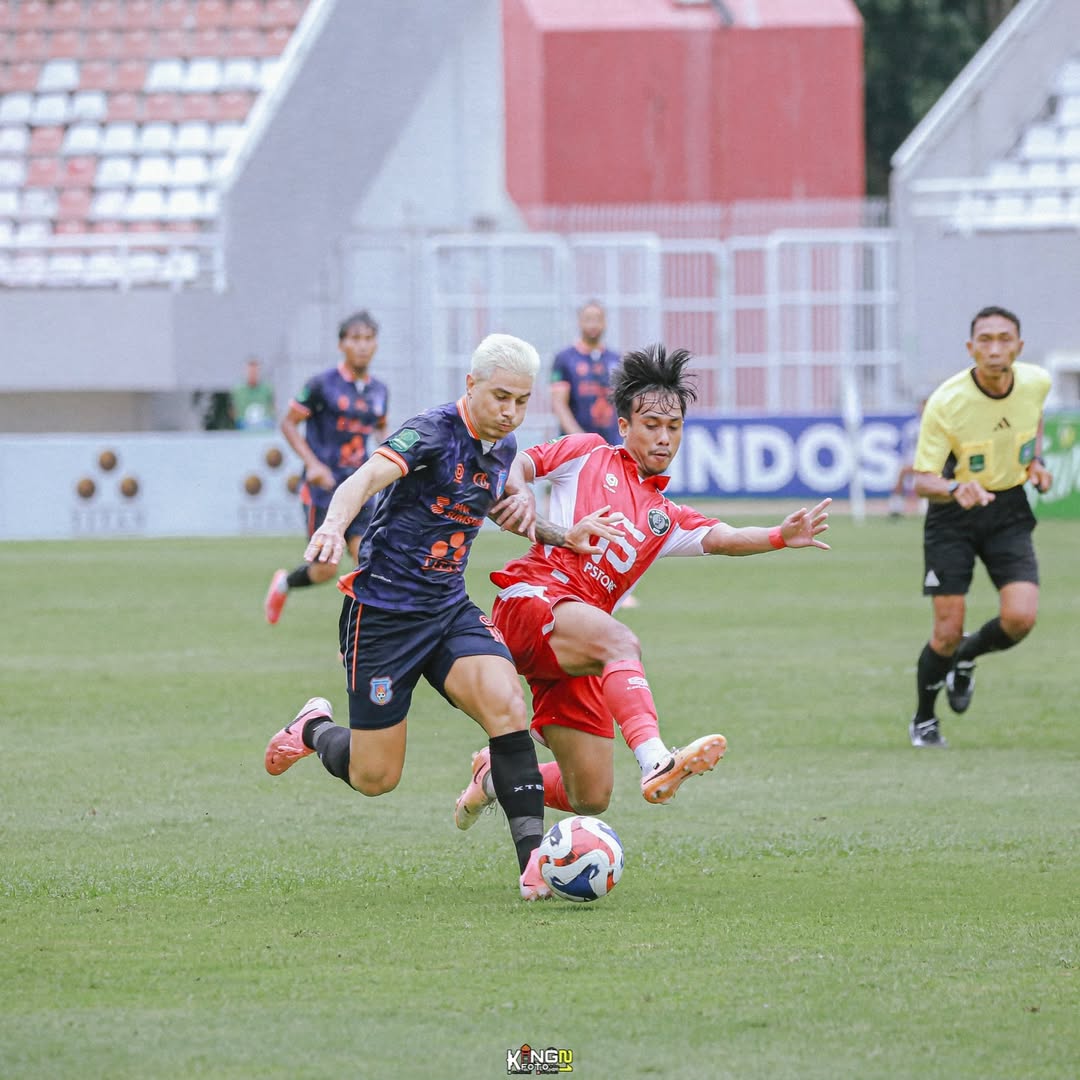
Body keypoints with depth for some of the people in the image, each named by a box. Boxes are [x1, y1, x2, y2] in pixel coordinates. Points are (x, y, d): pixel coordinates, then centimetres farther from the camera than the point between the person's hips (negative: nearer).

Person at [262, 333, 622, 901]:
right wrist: (334, 525, -57)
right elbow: (368, 477, -36)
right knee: (375, 778, 1)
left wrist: (561, 534, 13)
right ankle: (315, 728, 36)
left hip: (449, 609, 6)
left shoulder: (502, 446, 5)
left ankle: (533, 860, -26)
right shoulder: (433, 432, -19)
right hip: (382, 613, -6)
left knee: (505, 703, -23)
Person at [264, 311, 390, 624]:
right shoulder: (322, 385, -9)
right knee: (326, 568, -4)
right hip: (322, 486, -5)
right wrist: (313, 463, -15)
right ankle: (284, 583, 28)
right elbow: (289, 423, -3)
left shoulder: (378, 391, 8)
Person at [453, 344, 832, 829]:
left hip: (572, 652, 6)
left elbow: (721, 538, 3)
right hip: (529, 599, -6)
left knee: (590, 798, 3)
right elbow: (520, 463, 11)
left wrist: (779, 537, -17)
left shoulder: (666, 519, 21)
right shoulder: (588, 455, 14)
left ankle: (495, 773, 31)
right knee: (620, 641, -37)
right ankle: (656, 761, -58)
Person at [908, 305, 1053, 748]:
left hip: (1008, 509, 3)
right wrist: (956, 488, -41)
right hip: (953, 513, -3)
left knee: (1020, 619, -16)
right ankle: (923, 720, 21)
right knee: (947, 632, -7)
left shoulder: (1036, 383, -10)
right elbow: (922, 480, -20)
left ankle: (967, 657, 19)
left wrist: (1035, 460, 1)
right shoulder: (946, 403, -23)